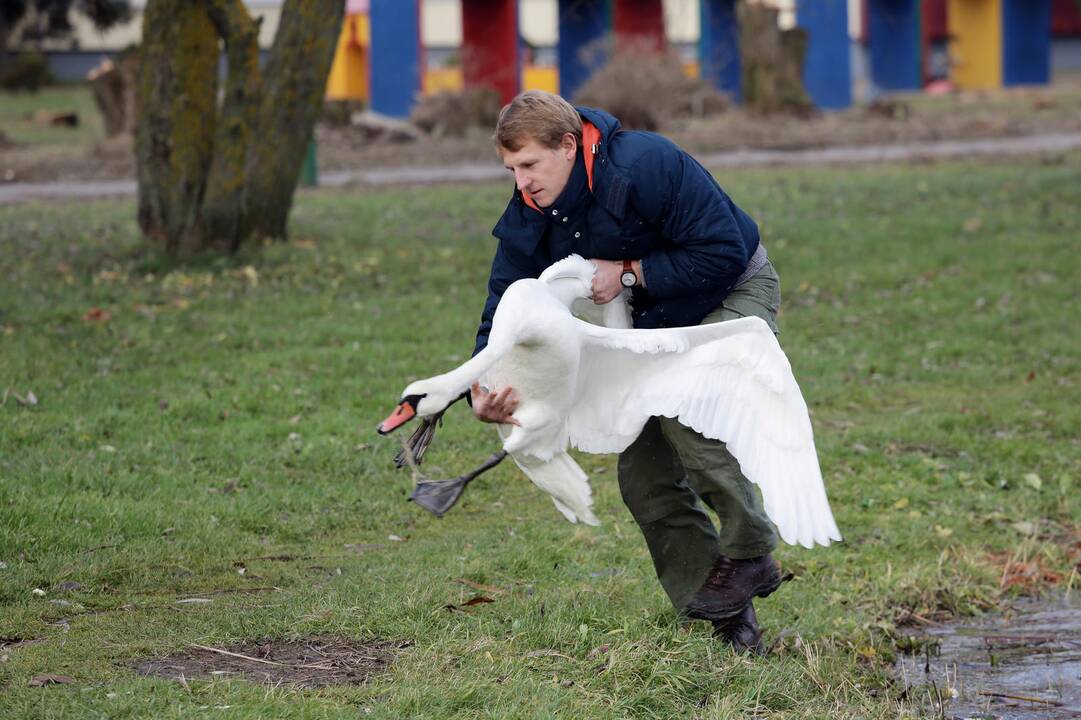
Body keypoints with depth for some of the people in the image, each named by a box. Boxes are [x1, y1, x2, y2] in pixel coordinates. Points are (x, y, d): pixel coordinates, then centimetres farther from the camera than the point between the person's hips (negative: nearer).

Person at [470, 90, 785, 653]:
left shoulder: (647, 165, -34)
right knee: (644, 475, -2)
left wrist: (628, 274, -31)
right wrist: (485, 392, -33)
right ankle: (725, 613, 4)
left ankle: (749, 552, -19)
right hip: (656, 323, 7)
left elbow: (723, 253, -32)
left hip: (735, 292, -7)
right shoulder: (528, 220, -14)